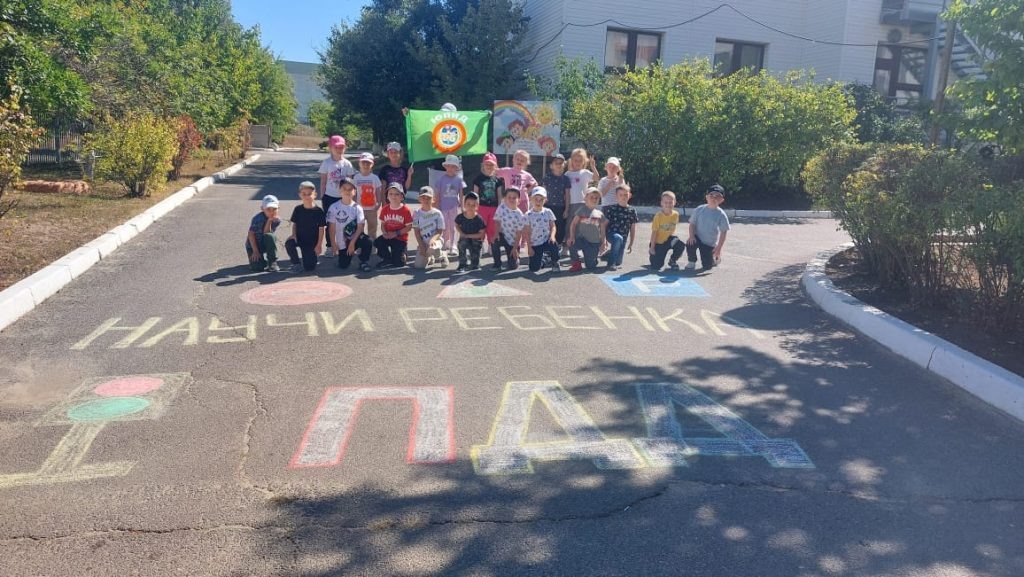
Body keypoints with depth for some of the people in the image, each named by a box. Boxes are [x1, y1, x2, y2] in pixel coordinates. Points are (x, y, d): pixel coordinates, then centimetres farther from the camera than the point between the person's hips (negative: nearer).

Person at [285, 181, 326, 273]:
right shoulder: (298, 209, -3)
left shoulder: (319, 211, -11)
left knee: (309, 267, -6)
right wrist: (293, 235, -12)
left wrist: (319, 244, -9)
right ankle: (296, 263, -8)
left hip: (312, 243, -2)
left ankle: (312, 256, 31)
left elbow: (321, 229, -7)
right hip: (299, 239, 2)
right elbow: (294, 224, 7)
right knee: (289, 243, -32)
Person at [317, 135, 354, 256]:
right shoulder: (326, 163, -4)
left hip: (343, 197, 1)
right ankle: (330, 247, 16)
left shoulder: (347, 163, 0)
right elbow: (323, 182, 0)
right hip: (330, 197, -1)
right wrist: (323, 196, -2)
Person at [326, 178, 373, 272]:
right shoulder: (334, 207, -7)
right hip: (342, 241, 1)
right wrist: (333, 244, -8)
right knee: (343, 266, -3)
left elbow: (360, 227, -12)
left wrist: (352, 242, -19)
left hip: (356, 237, -1)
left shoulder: (357, 207, -7)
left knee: (368, 242, -33)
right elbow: (332, 227, -4)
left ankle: (363, 261, -5)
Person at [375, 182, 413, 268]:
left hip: (401, 238, -4)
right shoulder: (385, 209, 0)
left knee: (397, 262, -10)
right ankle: (387, 259, 1)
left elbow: (409, 227, -12)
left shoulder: (406, 210, -13)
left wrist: (396, 233, -20)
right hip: (388, 237, 4)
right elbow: (382, 224, 6)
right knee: (377, 242, -26)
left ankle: (402, 254, 29)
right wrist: (385, 233, -14)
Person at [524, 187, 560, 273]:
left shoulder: (548, 212, 0)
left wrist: (552, 236, -21)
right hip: (535, 244, -1)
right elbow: (527, 233, -5)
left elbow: (552, 226, 0)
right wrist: (529, 247, -10)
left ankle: (555, 263, -6)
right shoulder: (528, 215, -6)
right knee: (534, 268, -9)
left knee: (554, 244, -37)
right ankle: (542, 259, 29)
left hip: (546, 241, 1)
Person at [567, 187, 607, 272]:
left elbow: (602, 230, 8)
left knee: (591, 266, -5)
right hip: (582, 240, -1)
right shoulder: (581, 211, 0)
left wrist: (603, 243, 2)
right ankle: (576, 264, -8)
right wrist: (571, 237, -20)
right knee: (571, 243, -34)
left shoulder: (600, 214, 6)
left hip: (594, 243, 1)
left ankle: (593, 258, 35)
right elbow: (573, 224, -6)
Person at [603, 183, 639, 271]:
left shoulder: (632, 211, 2)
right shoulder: (611, 209, -6)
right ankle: (611, 263, -25)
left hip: (623, 238, 4)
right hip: (611, 234, -4)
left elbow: (633, 229, 7)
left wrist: (631, 244, 7)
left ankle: (609, 254, 37)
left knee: (618, 262, 1)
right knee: (618, 238, -40)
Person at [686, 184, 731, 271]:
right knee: (690, 243, -33)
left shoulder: (721, 215, -13)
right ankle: (691, 262, -5)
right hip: (698, 238, 1)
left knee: (707, 266, -1)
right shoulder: (699, 209, -8)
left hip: (710, 244, -1)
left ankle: (715, 259, 36)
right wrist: (692, 236, -21)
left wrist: (719, 248, -14)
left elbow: (723, 233, -10)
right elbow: (692, 224, -3)